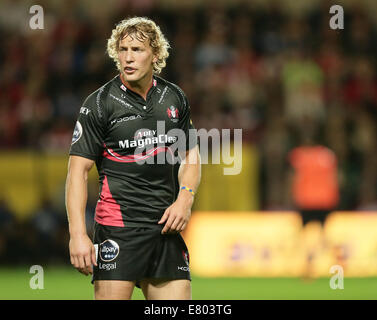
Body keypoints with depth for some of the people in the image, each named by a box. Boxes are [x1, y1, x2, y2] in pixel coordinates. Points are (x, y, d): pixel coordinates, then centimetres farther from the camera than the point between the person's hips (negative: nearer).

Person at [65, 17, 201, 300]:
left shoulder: (175, 97, 9)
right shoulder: (99, 104, -5)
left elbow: (191, 155, 22)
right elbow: (78, 170, -7)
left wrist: (185, 198, 2)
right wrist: (78, 234, -16)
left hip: (166, 224, 5)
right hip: (117, 226, -5)